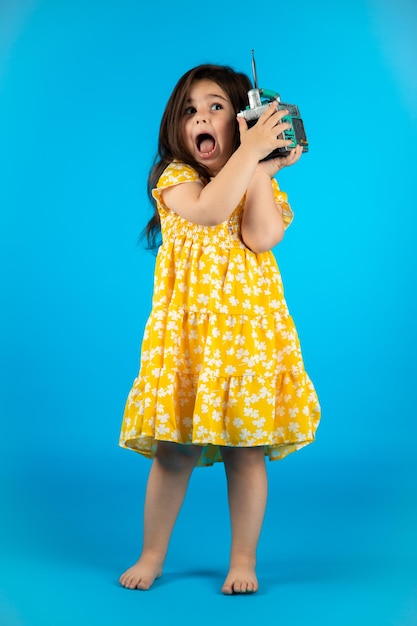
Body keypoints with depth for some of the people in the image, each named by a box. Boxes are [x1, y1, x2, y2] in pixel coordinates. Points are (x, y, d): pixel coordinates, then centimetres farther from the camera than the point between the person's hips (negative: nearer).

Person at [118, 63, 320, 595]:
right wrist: (249, 152, -21)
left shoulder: (258, 183, 9)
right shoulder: (174, 178, 1)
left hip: (246, 324, 2)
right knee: (172, 450, 2)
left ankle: (243, 560, 18)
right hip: (187, 326, -1)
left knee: (246, 449, 3)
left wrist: (261, 169, -8)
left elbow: (262, 238, -11)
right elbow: (209, 209, -21)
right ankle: (151, 556, 19)